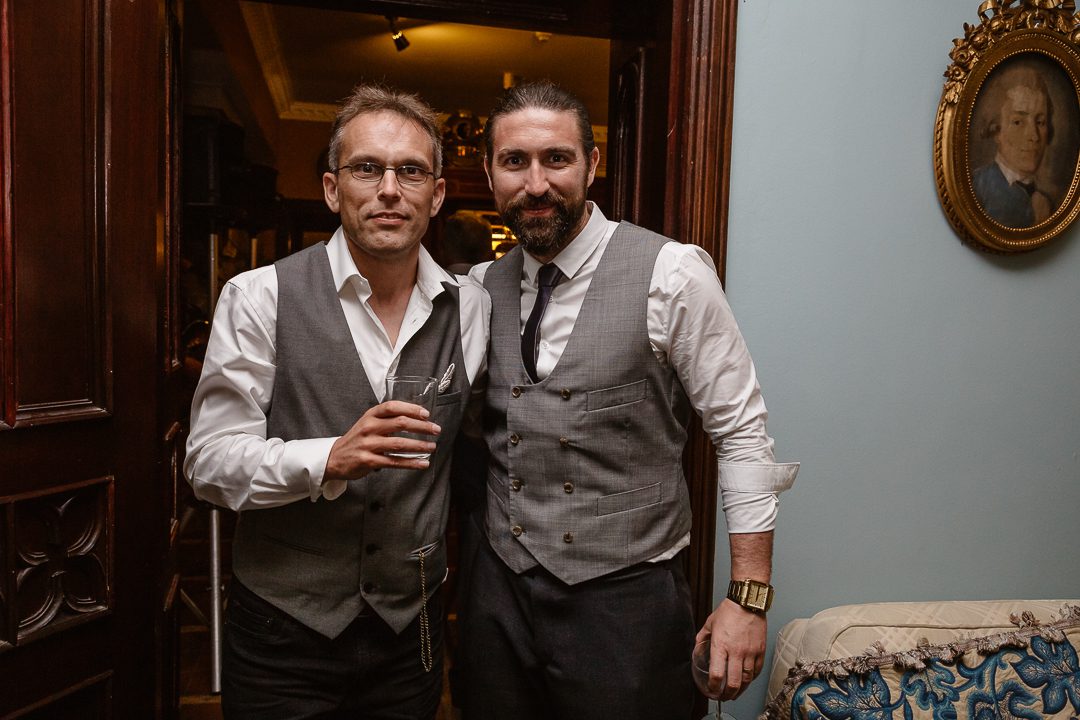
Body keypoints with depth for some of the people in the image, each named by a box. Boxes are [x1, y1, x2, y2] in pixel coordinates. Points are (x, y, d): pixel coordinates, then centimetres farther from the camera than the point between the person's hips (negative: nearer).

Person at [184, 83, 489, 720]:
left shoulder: (470, 307, -3)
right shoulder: (260, 297, -11)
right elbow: (210, 461, -13)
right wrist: (331, 458, -28)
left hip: (412, 629, 3)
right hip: (284, 631, -2)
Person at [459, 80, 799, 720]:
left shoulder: (671, 275, -11)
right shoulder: (479, 287, 3)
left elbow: (742, 432, -9)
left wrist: (750, 595, -11)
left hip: (625, 597, -4)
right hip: (499, 593, 4)